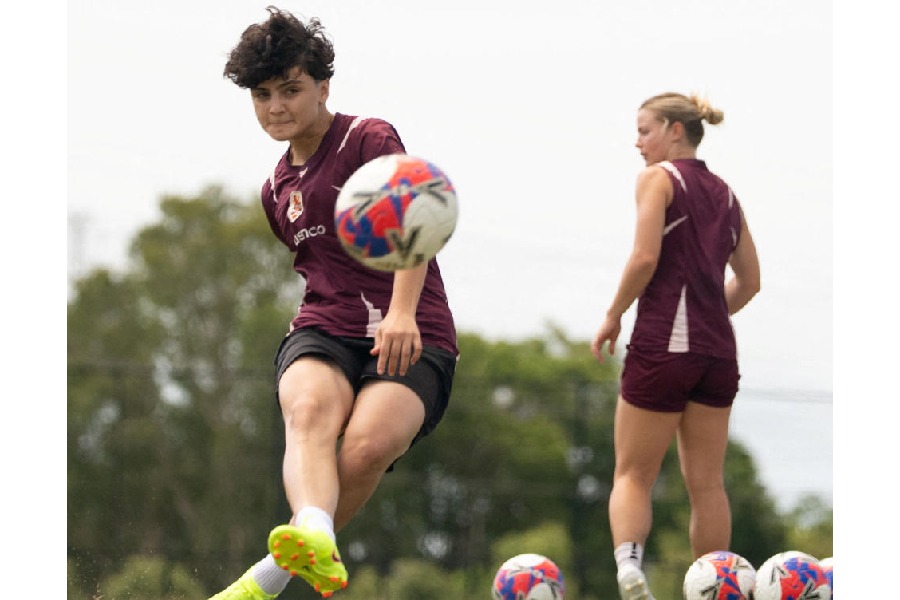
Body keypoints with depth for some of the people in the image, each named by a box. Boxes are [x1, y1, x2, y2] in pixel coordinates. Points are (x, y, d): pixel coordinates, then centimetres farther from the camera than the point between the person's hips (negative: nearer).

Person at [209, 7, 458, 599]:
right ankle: (315, 540, -62)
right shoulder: (277, 189, 23)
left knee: (368, 446, -33)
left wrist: (402, 311, -31)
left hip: (411, 337, -4)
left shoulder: (369, 138, 1)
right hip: (322, 331, 4)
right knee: (310, 410, -34)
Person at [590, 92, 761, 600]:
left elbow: (645, 257, -15)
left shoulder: (659, 178, -2)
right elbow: (749, 281, 19)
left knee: (633, 474, 1)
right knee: (707, 482, 9)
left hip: (663, 344, -6)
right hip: (719, 349, 6)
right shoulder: (724, 192, 18)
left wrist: (613, 317, -5)